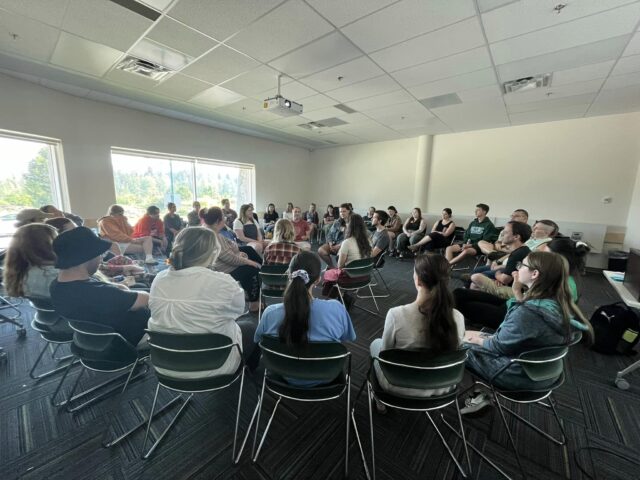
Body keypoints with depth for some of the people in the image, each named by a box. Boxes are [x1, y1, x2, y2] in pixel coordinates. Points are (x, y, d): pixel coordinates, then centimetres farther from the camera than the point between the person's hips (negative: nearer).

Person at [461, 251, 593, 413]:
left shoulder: (527, 312, -34)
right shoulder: (558, 303, -7)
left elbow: (499, 346, -21)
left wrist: (477, 340, -3)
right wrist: (518, 292, -2)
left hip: (521, 376, -8)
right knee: (484, 341, 19)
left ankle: (484, 392, 23)